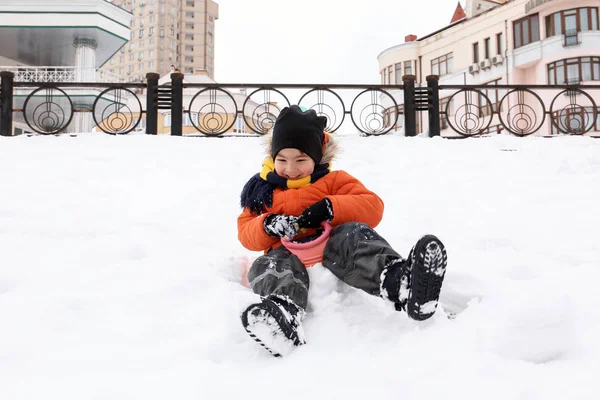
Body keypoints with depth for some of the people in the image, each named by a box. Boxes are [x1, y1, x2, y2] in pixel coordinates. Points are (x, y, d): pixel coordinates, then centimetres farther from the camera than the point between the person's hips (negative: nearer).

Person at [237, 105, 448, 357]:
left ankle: (400, 281, -65)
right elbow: (247, 234, 10)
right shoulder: (263, 189, 16)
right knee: (268, 266, -34)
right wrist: (267, 226, -15)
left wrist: (329, 208, -18)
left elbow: (372, 206, -2)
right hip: (287, 253, 1)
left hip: (332, 247, -1)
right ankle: (284, 314, -70)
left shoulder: (333, 180, 11)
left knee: (353, 235, -34)